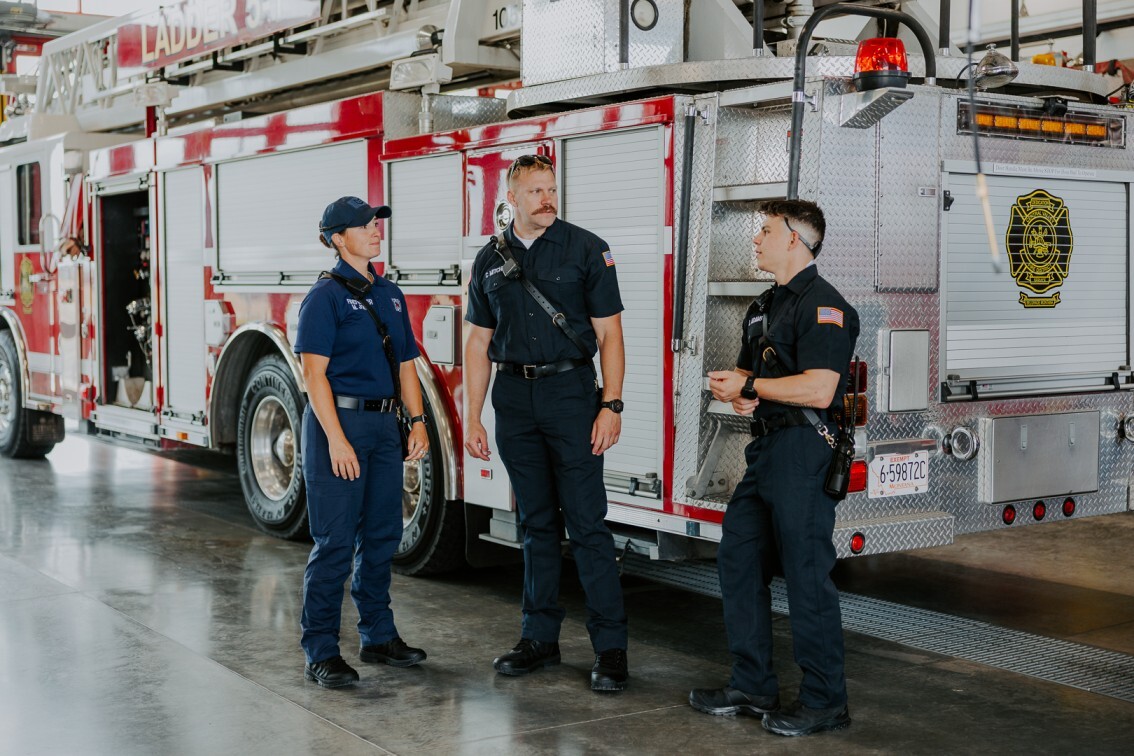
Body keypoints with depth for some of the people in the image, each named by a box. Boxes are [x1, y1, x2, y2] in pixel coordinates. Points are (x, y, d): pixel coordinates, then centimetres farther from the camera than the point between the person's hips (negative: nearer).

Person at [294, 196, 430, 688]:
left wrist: (417, 420, 6)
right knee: (335, 541, -5)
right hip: (339, 421, -7)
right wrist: (336, 438, -20)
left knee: (382, 534, 13)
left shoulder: (390, 295, 13)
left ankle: (378, 636, 25)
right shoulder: (325, 296, -8)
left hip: (384, 424, 7)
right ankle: (321, 652, 3)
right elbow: (315, 374, -13)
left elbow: (405, 365, 17)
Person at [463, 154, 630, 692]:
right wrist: (473, 419, 6)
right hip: (514, 399, 4)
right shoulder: (490, 260, 9)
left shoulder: (586, 250, -1)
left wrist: (611, 405, -12)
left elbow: (609, 333, -4)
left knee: (587, 522, -5)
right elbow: (479, 344, 11)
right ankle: (540, 637, 19)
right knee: (536, 522, 10)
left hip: (570, 391, -4)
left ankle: (610, 646, 0)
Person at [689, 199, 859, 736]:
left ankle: (824, 702, 4)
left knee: (807, 574, -6)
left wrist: (747, 386, -12)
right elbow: (742, 372, 25)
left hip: (804, 453, -10)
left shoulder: (823, 305, -12)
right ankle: (753, 687, 22)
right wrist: (735, 392, 0)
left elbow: (818, 390, -22)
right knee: (738, 561, 12)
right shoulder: (765, 307, 19)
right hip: (765, 448, 10)